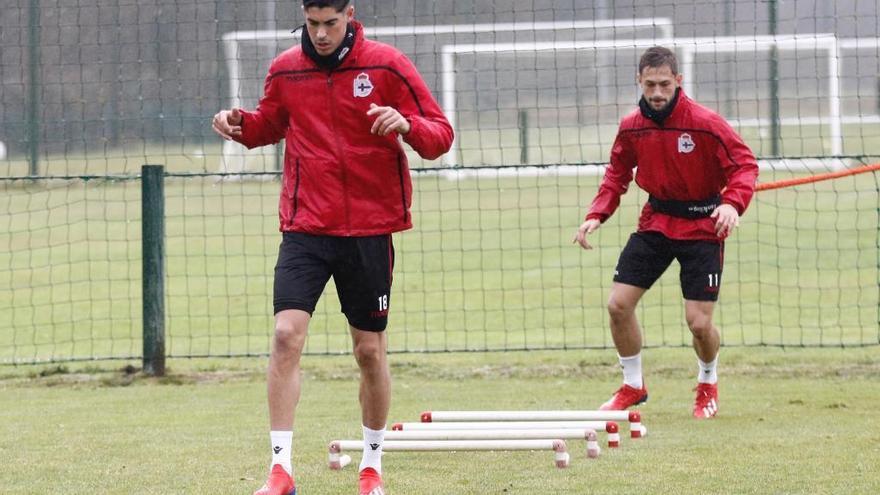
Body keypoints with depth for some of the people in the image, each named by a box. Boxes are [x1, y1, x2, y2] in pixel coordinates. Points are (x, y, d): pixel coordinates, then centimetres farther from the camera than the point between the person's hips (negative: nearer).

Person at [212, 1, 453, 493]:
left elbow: (441, 136, -5)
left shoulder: (386, 66, -6)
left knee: (370, 350, 8)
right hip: (305, 227, 1)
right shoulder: (285, 70, 3)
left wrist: (407, 124, -26)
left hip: (369, 230, -1)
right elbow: (270, 125, 21)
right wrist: (240, 123, -1)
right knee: (287, 334, -15)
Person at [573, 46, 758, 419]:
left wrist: (732, 203, -33)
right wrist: (597, 214, -3)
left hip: (702, 226, -4)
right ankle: (633, 386, 19)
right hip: (656, 221, 4)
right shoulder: (631, 127, -3)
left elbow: (744, 164, -15)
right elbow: (617, 173, 11)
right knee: (618, 305, -4)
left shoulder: (705, 123, -17)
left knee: (699, 322, -8)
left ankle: (708, 384, 24)